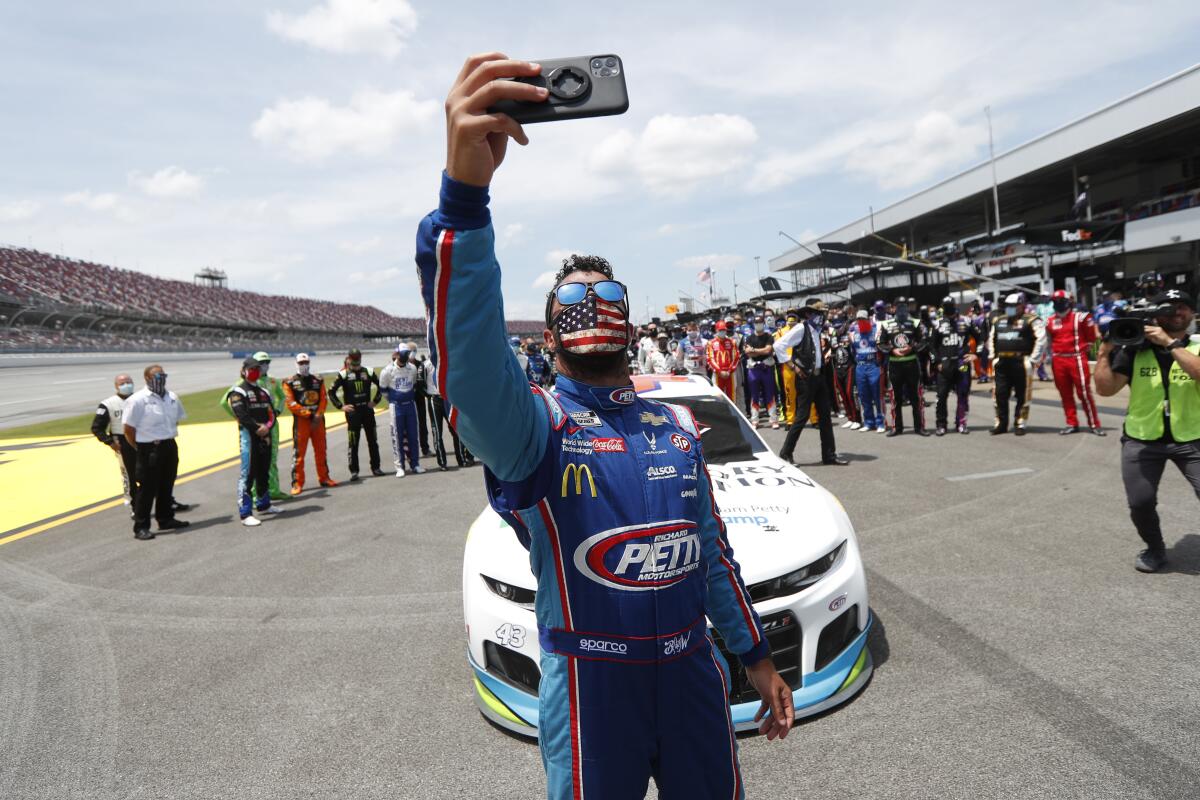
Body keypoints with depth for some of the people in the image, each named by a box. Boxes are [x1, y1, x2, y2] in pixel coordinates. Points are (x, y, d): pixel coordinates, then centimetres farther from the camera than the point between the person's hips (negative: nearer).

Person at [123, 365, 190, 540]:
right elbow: (129, 429, -11)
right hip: (149, 450, -6)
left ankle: (166, 519, 30)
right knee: (147, 489, -2)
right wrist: (141, 448, -4)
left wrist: (168, 439, 13)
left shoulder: (172, 397, 9)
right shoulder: (137, 400, -12)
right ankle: (141, 527, 5)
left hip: (170, 447, 7)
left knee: (166, 486, 17)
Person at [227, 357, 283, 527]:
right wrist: (257, 428, -17)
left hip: (265, 436, 7)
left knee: (264, 472, 18)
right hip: (248, 436, -7)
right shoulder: (238, 392, -4)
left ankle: (263, 505, 33)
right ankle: (245, 514, -9)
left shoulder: (264, 392, 18)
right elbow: (242, 415, -16)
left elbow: (272, 413, 10)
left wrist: (267, 426, -9)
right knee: (247, 474, -9)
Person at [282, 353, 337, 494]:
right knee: (299, 452, -4)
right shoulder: (290, 382, -1)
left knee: (321, 450, 12)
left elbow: (323, 399, 5)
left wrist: (318, 415, -10)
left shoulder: (318, 380, 12)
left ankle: (324, 478, 23)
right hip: (300, 420, -4)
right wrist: (308, 414, -15)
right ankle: (297, 483, 0)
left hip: (318, 419, 4)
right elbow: (290, 403, -9)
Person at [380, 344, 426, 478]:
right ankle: (399, 467, 5)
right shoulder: (388, 370, -9)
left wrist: (410, 398, 13)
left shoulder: (412, 369, 2)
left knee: (413, 435, 6)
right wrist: (392, 400, 9)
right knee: (397, 437, 0)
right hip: (396, 406, -3)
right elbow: (383, 388, 3)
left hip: (410, 405, 3)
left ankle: (414, 464, 15)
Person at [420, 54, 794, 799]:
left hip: (694, 671, 5)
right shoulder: (534, 423, -11)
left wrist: (758, 655, 15)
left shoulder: (677, 423, 6)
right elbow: (470, 361, -34)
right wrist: (465, 189, -47)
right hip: (590, 682, -4)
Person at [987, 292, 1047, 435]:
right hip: (1001, 363, 5)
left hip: (1021, 363, -5)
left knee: (1022, 396, 2)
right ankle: (1001, 423, 15)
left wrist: (1033, 359, -10)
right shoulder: (998, 321, 16)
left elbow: (1041, 339, -9)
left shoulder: (1031, 320, -3)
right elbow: (991, 339, 26)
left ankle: (1019, 424, 10)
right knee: (1000, 394, 6)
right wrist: (993, 356, 17)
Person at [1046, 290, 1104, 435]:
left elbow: (1092, 337, 5)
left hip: (1077, 359, -4)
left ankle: (1094, 424, 4)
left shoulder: (1080, 317, -2)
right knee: (1065, 394, 8)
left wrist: (1081, 348, 5)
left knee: (1084, 392, -4)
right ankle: (1072, 424, 17)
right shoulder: (1050, 321, 9)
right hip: (1058, 361, 4)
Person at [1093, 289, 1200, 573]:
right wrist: (1105, 349, -11)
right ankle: (1155, 549, 24)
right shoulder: (1135, 350, 1)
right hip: (1141, 440, 1)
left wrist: (1170, 343, -24)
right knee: (1140, 502, -5)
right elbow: (1105, 389, -7)